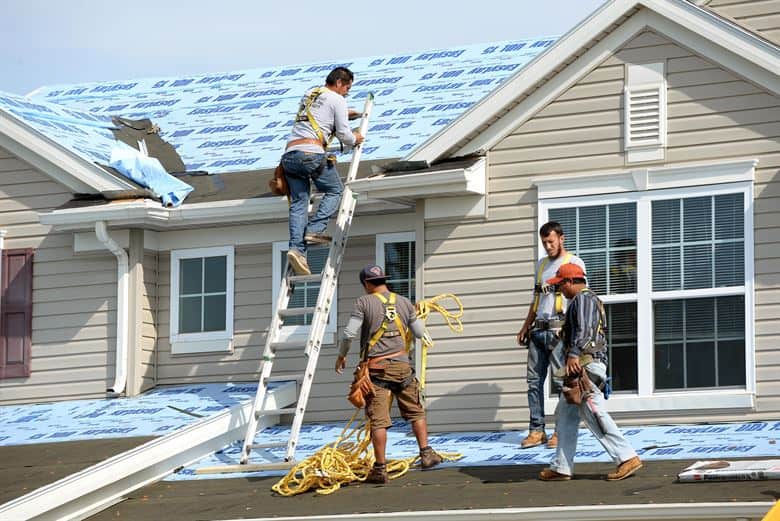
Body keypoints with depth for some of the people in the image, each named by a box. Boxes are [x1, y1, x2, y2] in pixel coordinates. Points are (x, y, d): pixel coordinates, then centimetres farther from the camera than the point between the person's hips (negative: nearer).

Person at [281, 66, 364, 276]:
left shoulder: (310, 94, 28)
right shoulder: (337, 100, 6)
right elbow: (343, 134, 4)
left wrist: (345, 115, 55)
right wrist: (355, 139, 26)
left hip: (289, 154, 6)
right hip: (311, 152, -6)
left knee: (298, 203, 2)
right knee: (335, 190, 11)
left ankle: (296, 248, -15)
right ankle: (314, 230, -6)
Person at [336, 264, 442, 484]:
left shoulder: (365, 303, -4)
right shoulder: (404, 302, 8)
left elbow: (348, 333, -9)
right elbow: (419, 333, 15)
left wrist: (341, 355, 8)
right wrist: (416, 315, 36)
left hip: (377, 368, -3)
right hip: (402, 365, 3)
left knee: (378, 420, -3)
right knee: (415, 411, 20)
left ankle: (380, 469, -3)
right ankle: (426, 453, 17)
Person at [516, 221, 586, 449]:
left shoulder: (573, 263, 0)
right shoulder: (541, 264, 22)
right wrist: (526, 327, 21)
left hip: (559, 329, -7)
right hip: (539, 329, 7)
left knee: (561, 381, -7)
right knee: (534, 379, 3)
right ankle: (536, 430, 5)